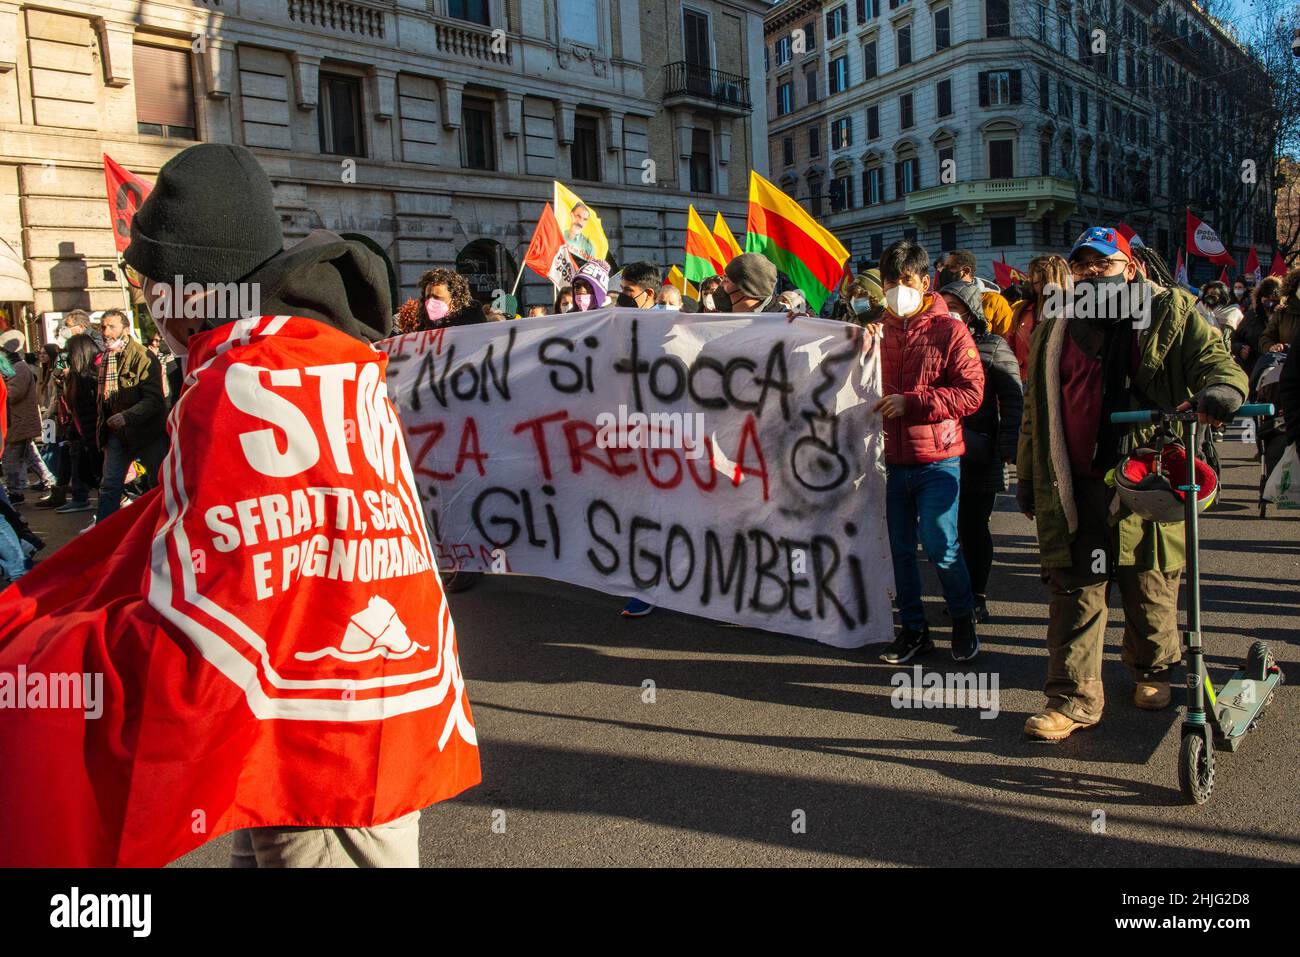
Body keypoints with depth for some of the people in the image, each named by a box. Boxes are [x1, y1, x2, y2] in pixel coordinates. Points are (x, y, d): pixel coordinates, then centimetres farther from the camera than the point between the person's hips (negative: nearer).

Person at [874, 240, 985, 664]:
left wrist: (911, 402, -18)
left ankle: (963, 619, 19)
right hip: (891, 458, 5)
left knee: (940, 545, -6)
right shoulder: (879, 331, 8)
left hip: (936, 458, -4)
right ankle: (913, 628, 23)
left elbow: (971, 393, -11)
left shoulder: (949, 330, -5)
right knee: (899, 547, 9)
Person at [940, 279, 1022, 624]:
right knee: (950, 526, 6)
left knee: (974, 527, 3)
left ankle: (977, 597, 16)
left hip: (979, 456, -3)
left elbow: (1012, 402, -4)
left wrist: (1007, 448, -11)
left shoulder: (993, 348, 0)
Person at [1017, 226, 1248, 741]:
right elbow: (1035, 410, 20)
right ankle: (1073, 697, 8)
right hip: (1072, 488, 2)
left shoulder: (1169, 313, 6)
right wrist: (1027, 475, 20)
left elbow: (1215, 358, 0)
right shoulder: (1054, 332, 15)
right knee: (1073, 593, 0)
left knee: (1151, 589, 11)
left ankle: (1153, 672, 36)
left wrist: (1220, 388, -24)